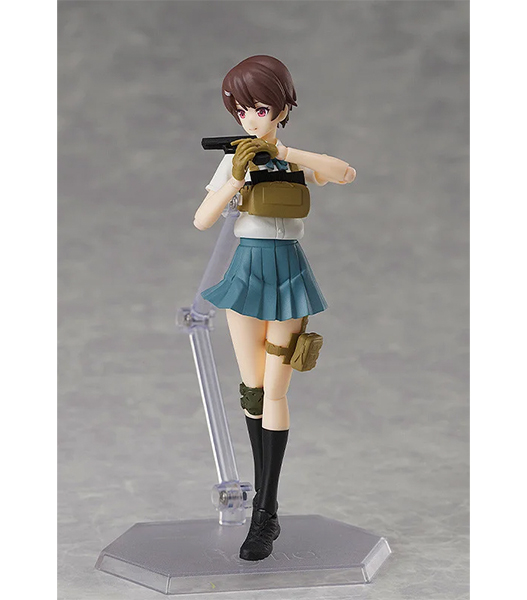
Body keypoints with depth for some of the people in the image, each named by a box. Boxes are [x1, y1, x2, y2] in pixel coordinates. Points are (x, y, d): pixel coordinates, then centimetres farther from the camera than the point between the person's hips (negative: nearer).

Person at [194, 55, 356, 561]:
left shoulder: (298, 161, 0)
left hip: (287, 273, -3)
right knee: (251, 390, 8)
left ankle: (266, 514, -3)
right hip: (245, 271, 3)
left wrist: (280, 151, -25)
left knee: (274, 392, -6)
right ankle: (264, 496, 22)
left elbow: (346, 173, -21)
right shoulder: (233, 161, 6)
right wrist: (236, 181, -17)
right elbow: (201, 221, -3)